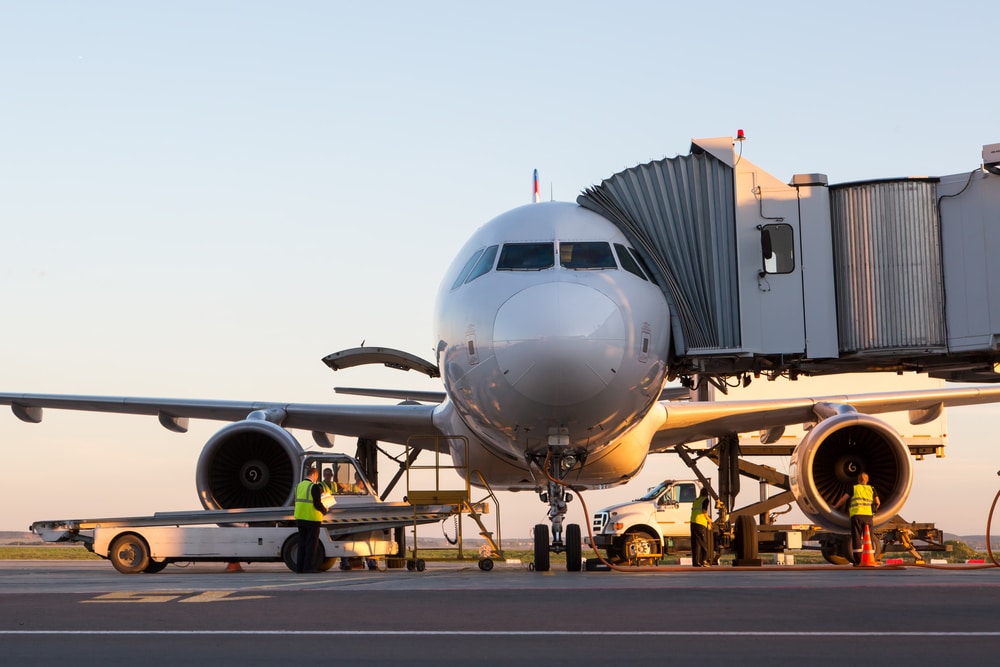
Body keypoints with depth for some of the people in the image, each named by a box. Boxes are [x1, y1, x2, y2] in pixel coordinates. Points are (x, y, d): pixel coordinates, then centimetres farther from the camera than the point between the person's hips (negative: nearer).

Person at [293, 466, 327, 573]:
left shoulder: (298, 486, 9)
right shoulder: (315, 487, -14)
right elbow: (317, 504, -18)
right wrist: (324, 510, 2)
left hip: (300, 519, 7)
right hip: (312, 519, -7)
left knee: (302, 544, 12)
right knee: (312, 544, -1)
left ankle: (299, 567, 11)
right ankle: (308, 567, -4)